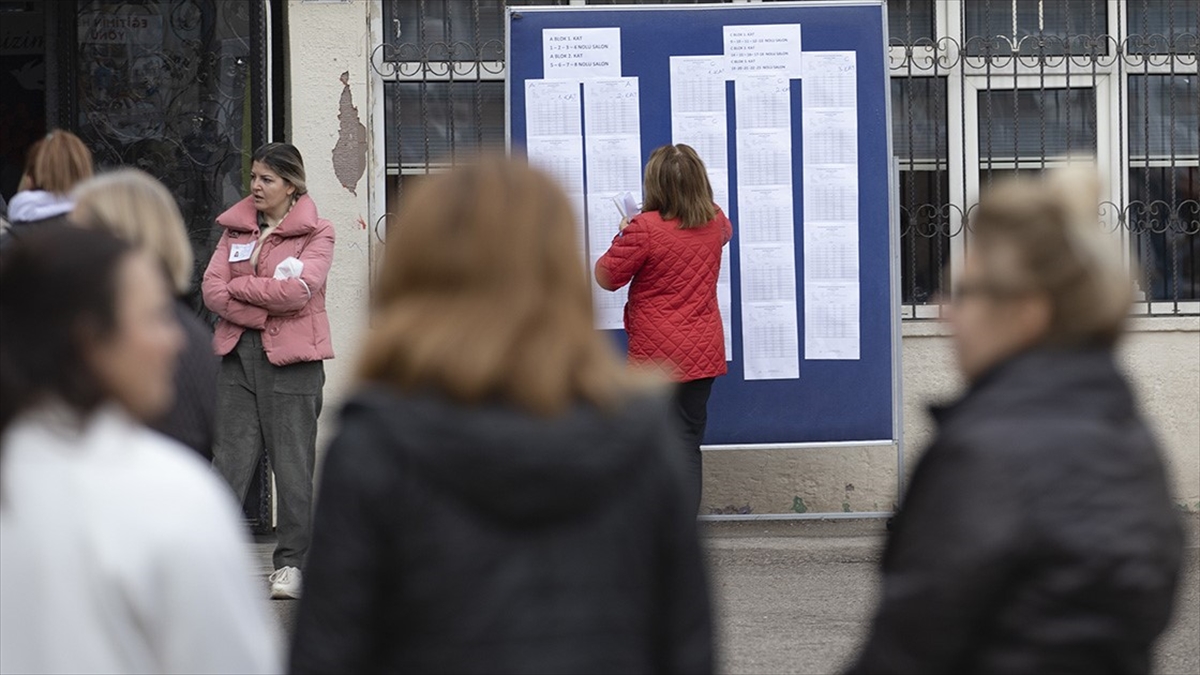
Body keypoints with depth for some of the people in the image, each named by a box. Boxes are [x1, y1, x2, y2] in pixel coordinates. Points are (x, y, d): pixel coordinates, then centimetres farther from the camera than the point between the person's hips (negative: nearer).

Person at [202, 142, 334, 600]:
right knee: (229, 460, 2)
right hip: (239, 355, 4)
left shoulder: (316, 234, 0)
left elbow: (299, 290, -16)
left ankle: (291, 563, 9)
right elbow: (212, 290, 2)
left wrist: (240, 287, -6)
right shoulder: (236, 229, 13)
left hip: (292, 357, -4)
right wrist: (267, 305, -10)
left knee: (293, 465, 0)